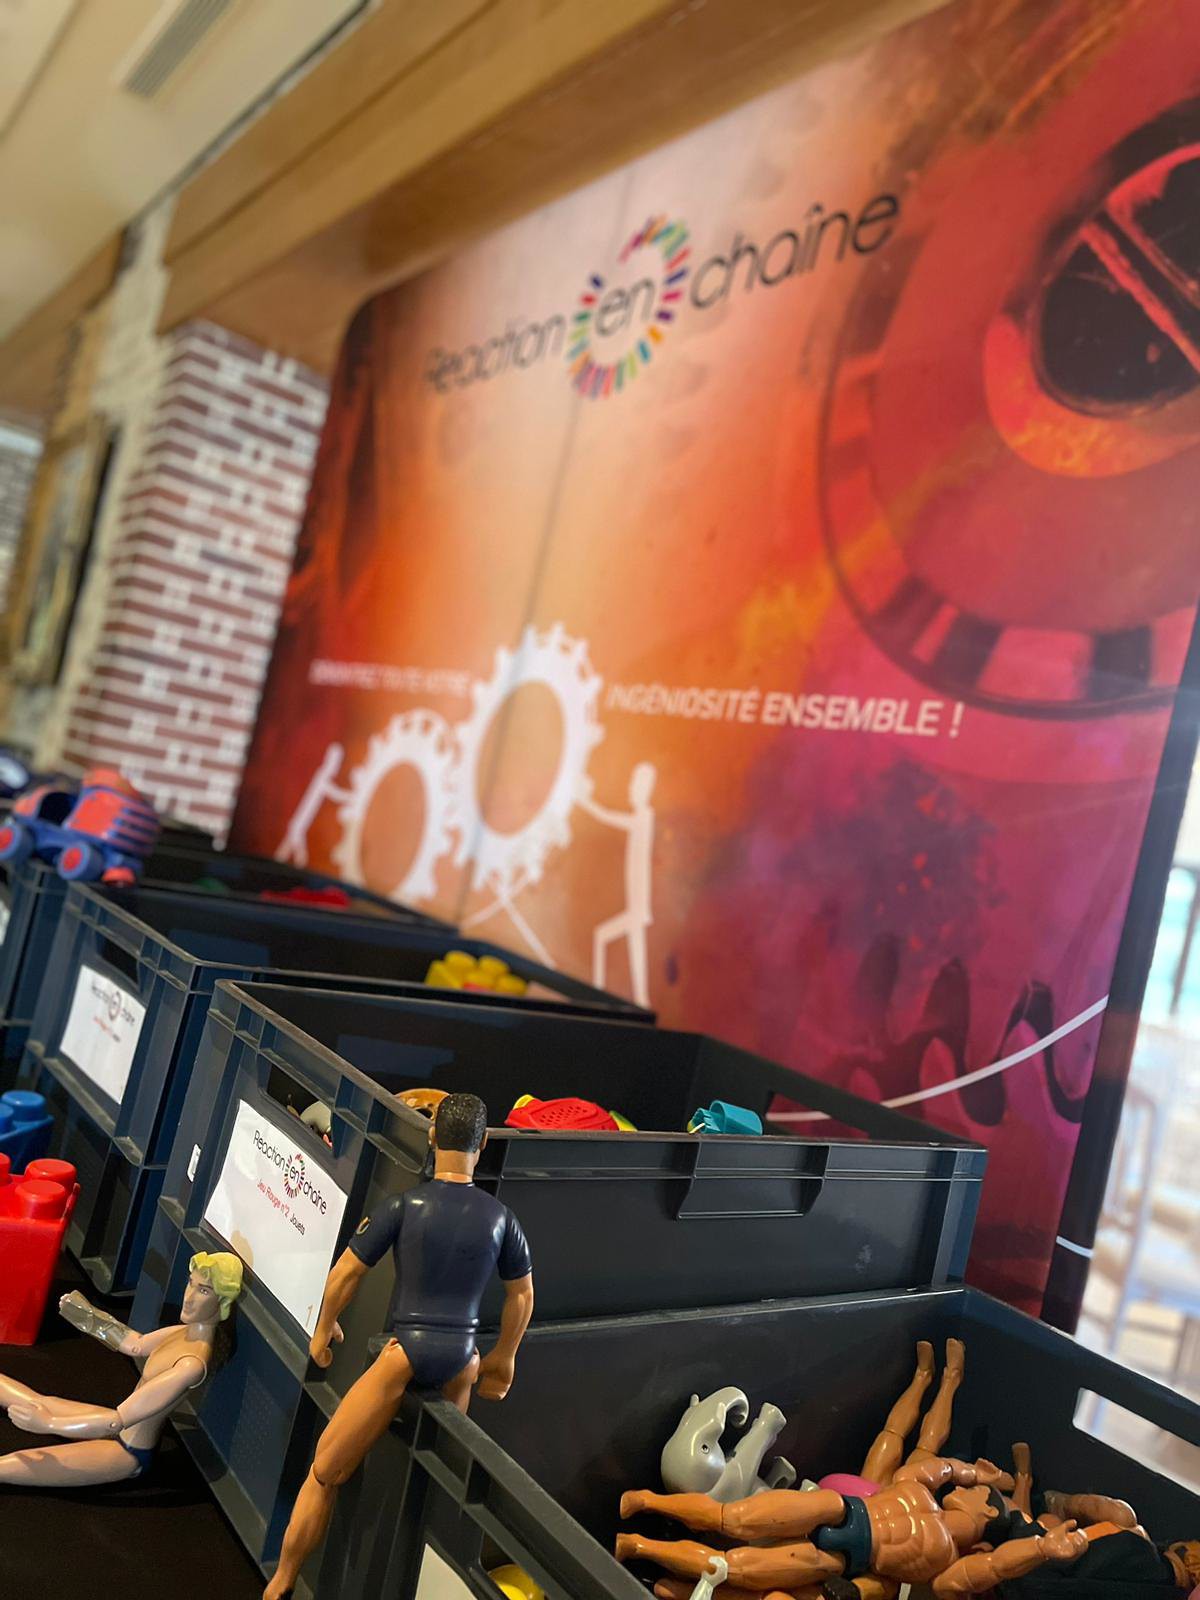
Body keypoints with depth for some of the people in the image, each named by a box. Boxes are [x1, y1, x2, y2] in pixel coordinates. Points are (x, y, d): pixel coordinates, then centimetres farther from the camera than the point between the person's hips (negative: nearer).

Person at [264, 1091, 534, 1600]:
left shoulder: (405, 1205, -5)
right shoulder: (500, 1216, 2)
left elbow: (345, 1272, 0)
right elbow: (522, 1295, 13)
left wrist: (324, 1328, 18)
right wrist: (503, 1359, 27)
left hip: (405, 1352, -3)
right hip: (461, 1360, 4)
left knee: (324, 1472, 11)